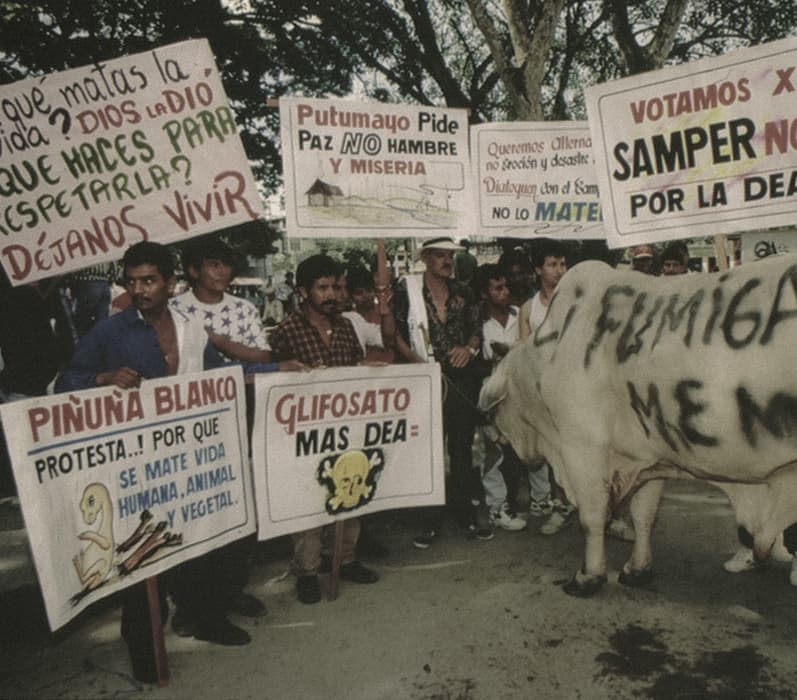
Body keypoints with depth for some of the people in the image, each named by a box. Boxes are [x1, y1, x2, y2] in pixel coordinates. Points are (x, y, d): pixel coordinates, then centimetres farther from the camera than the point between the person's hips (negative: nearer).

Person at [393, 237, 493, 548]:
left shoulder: (462, 291, 10)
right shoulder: (407, 289, -2)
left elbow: (476, 329, 15)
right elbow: (395, 333, -4)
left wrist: (470, 348, -6)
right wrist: (417, 361, -14)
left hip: (463, 378, 4)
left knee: (463, 447, 10)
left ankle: (466, 514, 23)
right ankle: (431, 521, 14)